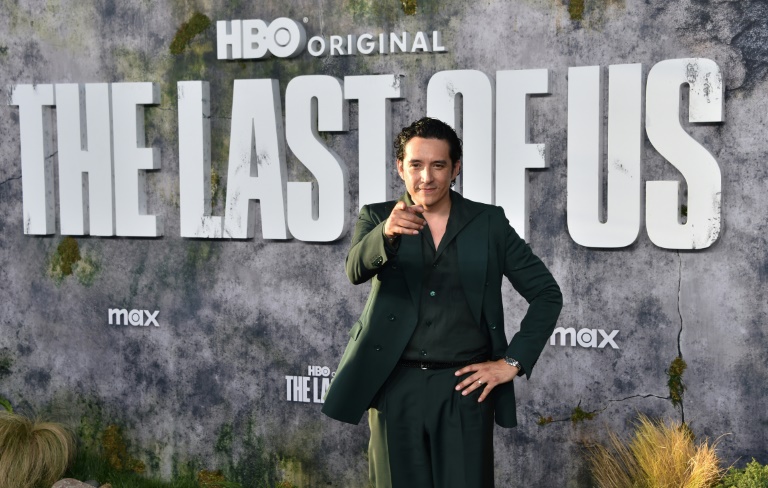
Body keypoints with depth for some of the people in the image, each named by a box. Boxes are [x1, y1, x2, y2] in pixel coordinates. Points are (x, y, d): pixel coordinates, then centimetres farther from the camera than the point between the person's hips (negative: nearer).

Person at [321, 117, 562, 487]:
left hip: (464, 387, 0)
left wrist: (513, 362, 0)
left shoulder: (489, 222, 6)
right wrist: (387, 232, -35)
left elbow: (547, 294, 9)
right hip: (396, 386, 1)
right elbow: (356, 270, -15)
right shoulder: (377, 217, 6)